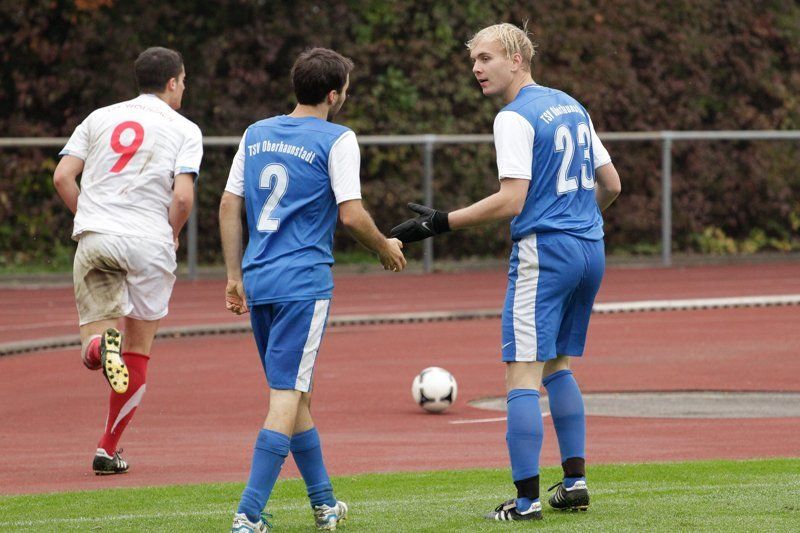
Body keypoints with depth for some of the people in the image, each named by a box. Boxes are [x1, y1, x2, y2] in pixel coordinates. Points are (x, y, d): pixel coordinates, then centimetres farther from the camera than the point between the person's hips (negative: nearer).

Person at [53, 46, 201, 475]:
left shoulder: (100, 118, 14)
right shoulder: (184, 130, 4)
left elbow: (62, 177, 5)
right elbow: (182, 196, -9)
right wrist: (172, 235, 8)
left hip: (94, 241, 2)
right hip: (149, 243, -2)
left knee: (92, 352, 4)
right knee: (138, 351, 12)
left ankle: (100, 344, -34)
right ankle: (107, 450, 10)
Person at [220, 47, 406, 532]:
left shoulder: (256, 134, 12)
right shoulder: (337, 140, -6)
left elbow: (229, 206, 12)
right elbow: (351, 215, -11)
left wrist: (235, 275, 18)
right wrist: (386, 248, 8)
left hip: (258, 280, 7)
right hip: (305, 283, -7)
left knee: (294, 393, 17)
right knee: (286, 397, -7)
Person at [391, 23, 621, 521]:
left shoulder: (515, 118, -11)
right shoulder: (572, 107, 15)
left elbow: (512, 201, -19)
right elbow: (611, 184, 18)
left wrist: (439, 223, -16)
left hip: (544, 251, -9)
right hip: (591, 249, 9)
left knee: (523, 376, -8)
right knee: (558, 367, 20)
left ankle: (526, 499, -12)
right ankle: (575, 480, 14)